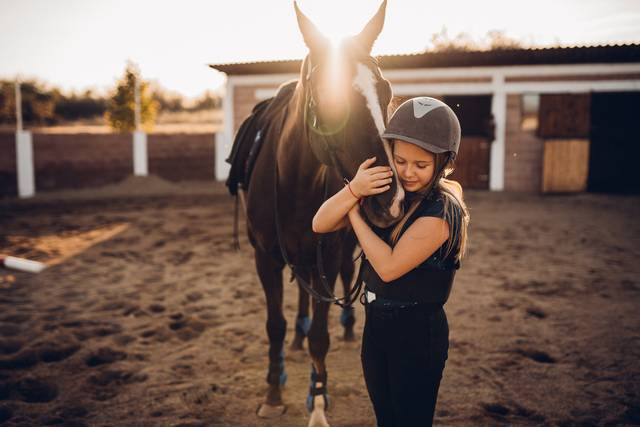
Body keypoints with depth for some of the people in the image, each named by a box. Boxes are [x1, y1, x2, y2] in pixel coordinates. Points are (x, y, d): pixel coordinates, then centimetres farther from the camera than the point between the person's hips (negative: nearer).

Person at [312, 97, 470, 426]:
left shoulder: (442, 209, -19)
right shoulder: (386, 193, 0)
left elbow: (388, 266, -24)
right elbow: (320, 224, -5)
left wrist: (354, 210, -16)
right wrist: (354, 190, -23)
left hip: (418, 331, -6)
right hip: (375, 322, 7)